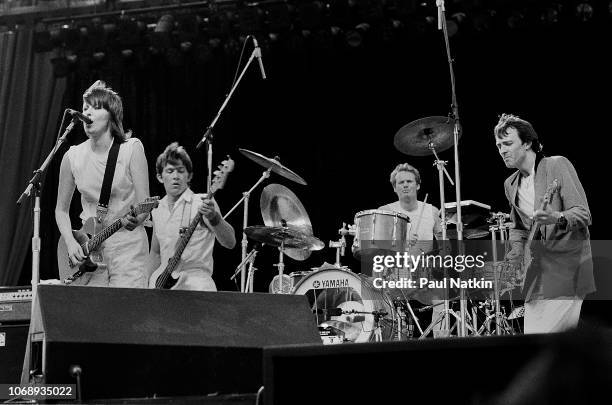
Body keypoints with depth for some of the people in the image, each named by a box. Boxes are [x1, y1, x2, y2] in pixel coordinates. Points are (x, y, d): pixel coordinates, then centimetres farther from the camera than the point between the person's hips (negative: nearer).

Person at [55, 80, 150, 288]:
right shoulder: (73, 156, 5)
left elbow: (144, 204, -7)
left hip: (127, 244, -3)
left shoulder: (131, 149, -3)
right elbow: (61, 210, 15)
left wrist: (134, 220, -29)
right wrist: (70, 243, -1)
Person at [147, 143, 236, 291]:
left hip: (195, 280, -4)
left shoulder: (201, 203, -4)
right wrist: (148, 285, 15)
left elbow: (230, 243, -15)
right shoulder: (158, 209, 13)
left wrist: (213, 217, -32)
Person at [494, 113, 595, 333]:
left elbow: (583, 214, -12)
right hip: (538, 268, 6)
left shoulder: (558, 165, -5)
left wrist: (557, 218, -33)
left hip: (568, 264, -6)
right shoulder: (511, 184, 15)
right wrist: (516, 247, 5)